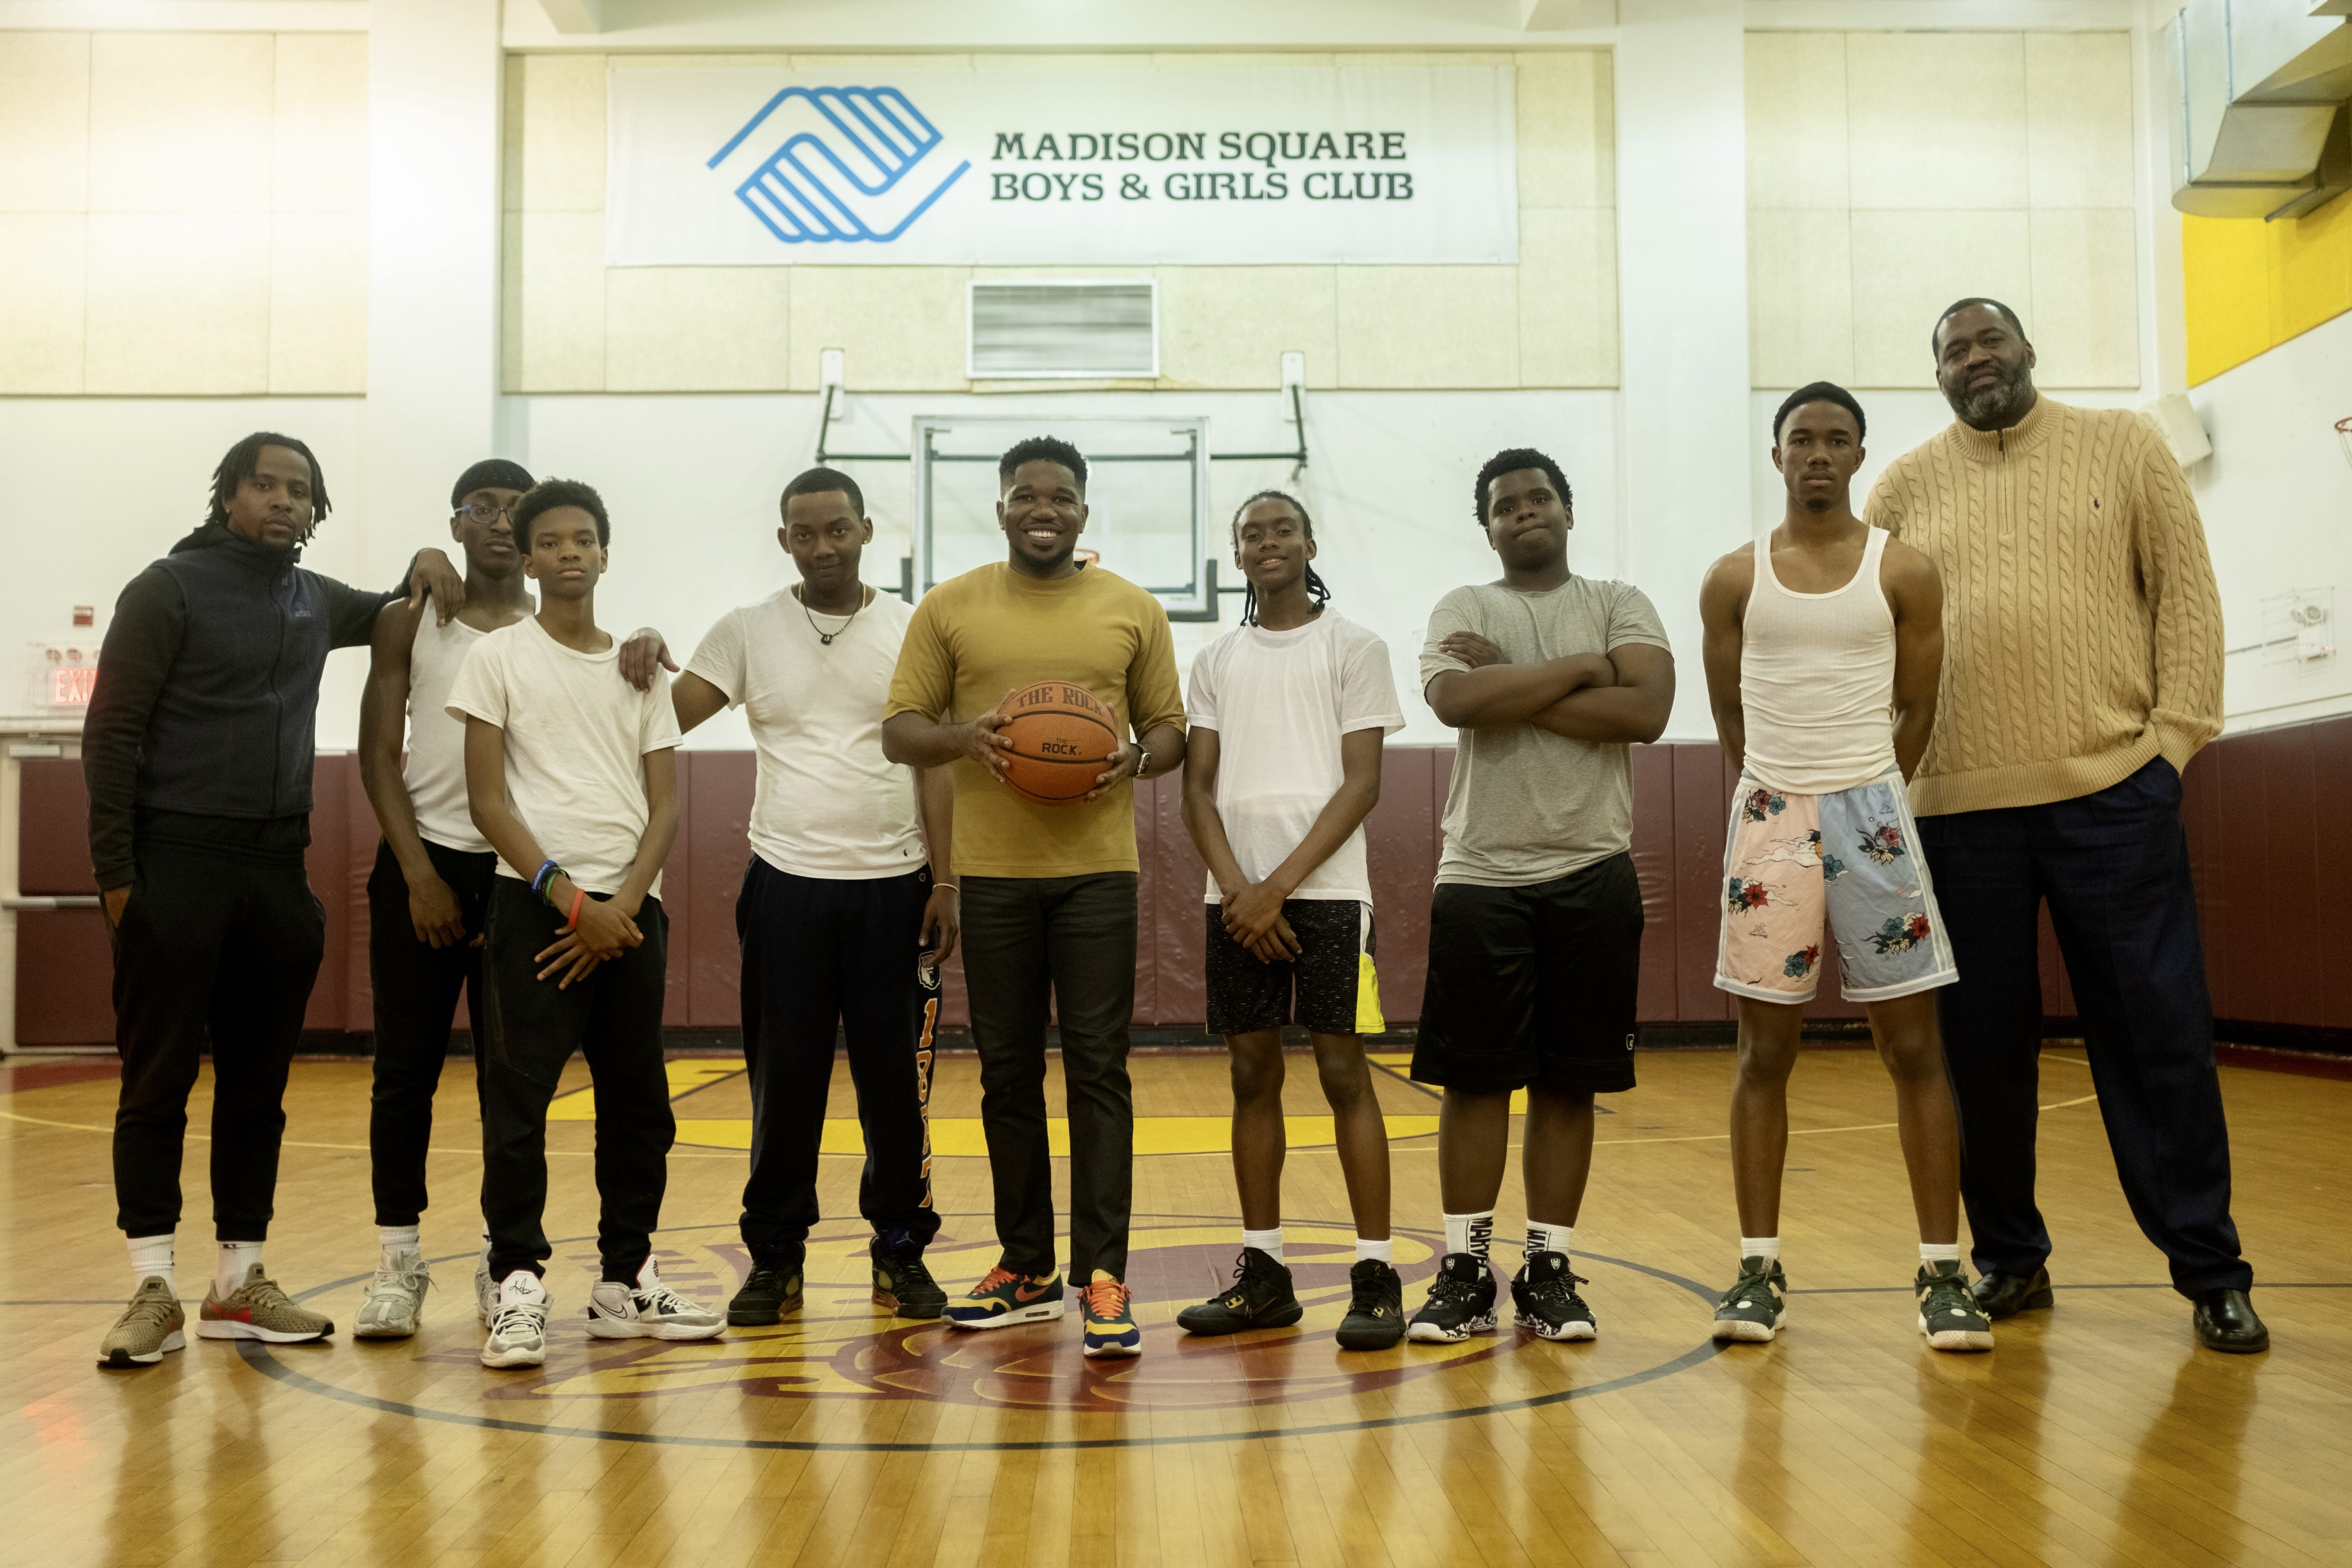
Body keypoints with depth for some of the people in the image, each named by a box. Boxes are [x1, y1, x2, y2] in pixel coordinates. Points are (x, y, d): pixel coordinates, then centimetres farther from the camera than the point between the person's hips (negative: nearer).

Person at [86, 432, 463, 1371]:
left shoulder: (317, 601, 12)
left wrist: (424, 568, 12)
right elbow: (111, 732, -7)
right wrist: (115, 870, -12)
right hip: (177, 862, -5)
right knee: (158, 1082, -1)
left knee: (258, 1084, 8)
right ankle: (155, 1290, 6)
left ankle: (239, 1283, 16)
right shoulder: (172, 589, -4)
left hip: (277, 870, 5)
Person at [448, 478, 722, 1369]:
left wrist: (623, 904, -8)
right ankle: (518, 1287, 0)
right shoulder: (499, 658, 3)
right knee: (519, 1100, -7)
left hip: (630, 909, 4)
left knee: (639, 1102, 7)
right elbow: (489, 801, -4)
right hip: (533, 901, -4)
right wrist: (571, 900, -12)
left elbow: (664, 805, 7)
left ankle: (625, 1281, 17)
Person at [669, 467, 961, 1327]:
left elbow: (934, 761, 4)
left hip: (893, 883, 0)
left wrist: (945, 881, -2)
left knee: (896, 1076, 4)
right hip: (786, 881, 0)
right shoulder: (748, 631, 6)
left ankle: (901, 1247, 18)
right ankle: (775, 1255, 17)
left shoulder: (912, 629, 5)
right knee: (785, 1078, 5)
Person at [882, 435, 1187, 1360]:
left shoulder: (1134, 612, 7)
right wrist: (961, 737, -15)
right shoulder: (949, 610, 7)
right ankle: (1026, 1270, 20)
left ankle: (1102, 1279, 0)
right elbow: (899, 730, 5)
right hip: (993, 872, 1)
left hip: (1097, 868, -1)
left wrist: (1137, 757, -12)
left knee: (1098, 1067, -4)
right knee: (1008, 1073, 8)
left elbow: (1171, 729, 11)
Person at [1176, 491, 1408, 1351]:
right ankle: (1264, 1273, 15)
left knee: (1343, 1071, -5)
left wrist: (1279, 885, -12)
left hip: (1326, 888, -4)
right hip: (1237, 895, 4)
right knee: (1253, 1075, 6)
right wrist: (1235, 888, -8)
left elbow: (1362, 784, -4)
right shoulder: (1215, 662, 14)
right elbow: (1199, 788, 8)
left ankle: (1376, 1275, 2)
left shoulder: (1353, 648, 3)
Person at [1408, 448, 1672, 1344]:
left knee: (1569, 1082, 5)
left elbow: (1646, 711, -11)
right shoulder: (1463, 611, 6)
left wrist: (1513, 688, -12)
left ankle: (1548, 1271, 16)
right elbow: (1456, 701, -16)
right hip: (1481, 877, 0)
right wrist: (1581, 669, -11)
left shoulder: (1620, 604, 8)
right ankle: (1465, 1271, 12)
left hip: (1593, 875, 1)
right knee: (1473, 1076, 2)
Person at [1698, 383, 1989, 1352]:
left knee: (1914, 1048, 0)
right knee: (1764, 1052, 4)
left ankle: (1943, 1273, 8)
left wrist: (1857, 796, 10)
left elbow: (1917, 711, 7)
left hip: (1873, 813, -1)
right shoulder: (1735, 580, 5)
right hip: (1771, 819, 1)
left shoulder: (1903, 573, 3)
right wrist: (1791, 794, 12)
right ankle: (1760, 1271, 11)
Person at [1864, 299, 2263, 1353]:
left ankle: (2211, 1272, 11)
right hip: (1958, 810, 2)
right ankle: (2008, 1259, 20)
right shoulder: (1905, 488, 11)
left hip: (2112, 793, -1)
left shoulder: (2122, 446, 9)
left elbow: (2185, 591, 5)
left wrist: (2175, 734, -5)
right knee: (1982, 1045, 7)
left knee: (2158, 1034, 1)